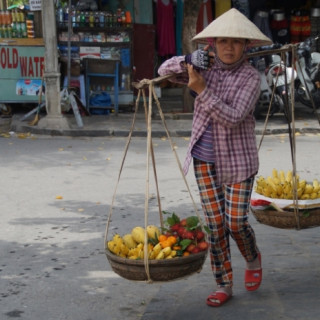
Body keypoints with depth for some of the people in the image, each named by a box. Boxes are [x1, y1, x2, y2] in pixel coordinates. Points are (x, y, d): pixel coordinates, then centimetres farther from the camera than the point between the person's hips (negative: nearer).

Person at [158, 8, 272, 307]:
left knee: (236, 223, -4)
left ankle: (253, 259, 29)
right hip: (205, 158, 3)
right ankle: (223, 286, 13)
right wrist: (190, 60, -18)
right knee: (215, 223, 2)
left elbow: (233, 118, -22)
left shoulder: (250, 77, -12)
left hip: (238, 159, -3)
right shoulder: (206, 66, 2)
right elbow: (165, 70, 1)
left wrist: (202, 91, -30)